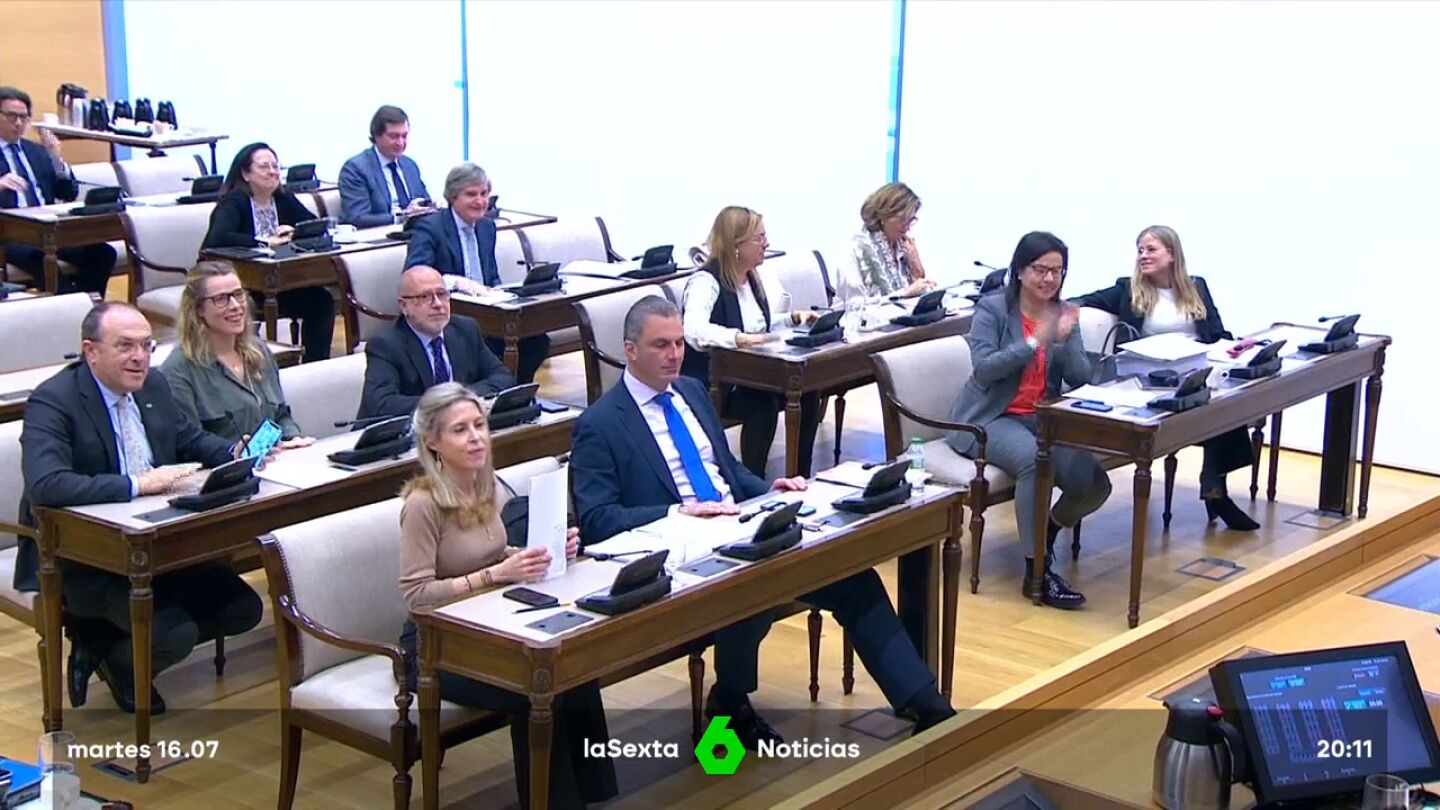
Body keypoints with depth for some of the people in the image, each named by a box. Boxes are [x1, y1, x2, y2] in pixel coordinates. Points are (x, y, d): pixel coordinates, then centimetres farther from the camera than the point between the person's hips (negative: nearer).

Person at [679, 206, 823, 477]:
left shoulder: (752, 277, 11)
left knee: (807, 391, -14)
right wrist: (740, 338, -47)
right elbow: (694, 330, -36)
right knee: (763, 404, -32)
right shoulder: (706, 281, -17)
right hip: (711, 386, -8)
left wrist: (794, 319, 9)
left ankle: (801, 478, -5)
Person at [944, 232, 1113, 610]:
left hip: (1045, 419, 5)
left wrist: (1065, 339, -18)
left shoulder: (1064, 314, 9)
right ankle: (1036, 571, -30)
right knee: (1034, 458, -36)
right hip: (989, 419, -5)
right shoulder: (992, 308, -5)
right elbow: (983, 370, -17)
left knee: (1094, 485, -15)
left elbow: (1081, 379, 0)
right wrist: (1034, 342, -25)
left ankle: (1046, 533, 19)